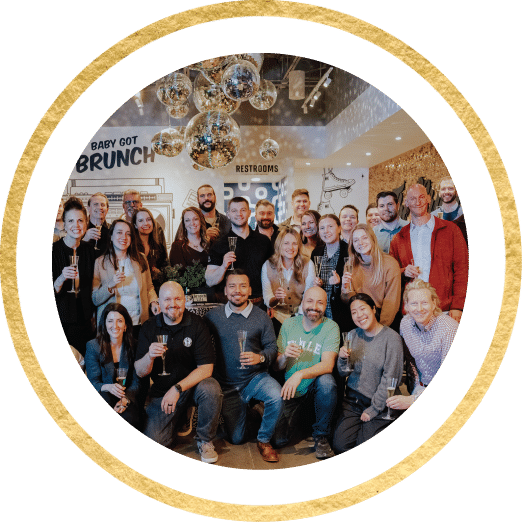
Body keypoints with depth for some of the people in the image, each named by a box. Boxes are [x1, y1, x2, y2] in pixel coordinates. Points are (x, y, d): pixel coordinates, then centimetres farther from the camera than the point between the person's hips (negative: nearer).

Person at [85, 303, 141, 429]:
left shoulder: (133, 346, 3)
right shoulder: (93, 346, 0)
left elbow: (136, 382, 3)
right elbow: (93, 382, -4)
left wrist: (126, 399, -18)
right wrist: (108, 387, -28)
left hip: (128, 398, 0)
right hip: (100, 399, 0)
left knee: (129, 418, -33)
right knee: (104, 398, -36)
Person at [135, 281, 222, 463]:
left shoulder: (196, 324, -9)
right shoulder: (149, 328, -3)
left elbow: (206, 368, -15)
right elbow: (140, 373, -3)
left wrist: (178, 388, -26)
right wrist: (149, 356, -26)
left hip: (193, 385, -1)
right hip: (161, 391, 1)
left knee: (211, 388, -33)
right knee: (154, 442, -14)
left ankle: (205, 441, -7)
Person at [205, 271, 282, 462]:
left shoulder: (261, 317, -2)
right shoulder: (213, 316, -1)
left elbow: (272, 347, -3)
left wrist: (260, 357, -22)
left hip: (256, 377, -1)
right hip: (227, 384, 1)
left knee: (277, 396, -33)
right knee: (236, 439, 6)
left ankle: (264, 440, -5)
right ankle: (244, 408, 39)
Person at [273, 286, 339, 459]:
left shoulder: (330, 327, -9)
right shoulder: (289, 324, 0)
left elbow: (328, 365, -23)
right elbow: (277, 366, 0)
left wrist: (300, 374, -39)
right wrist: (284, 356, -23)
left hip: (316, 391, -1)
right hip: (291, 392, 1)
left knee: (326, 380, -34)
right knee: (279, 440, -17)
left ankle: (321, 435, -12)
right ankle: (299, 416, 16)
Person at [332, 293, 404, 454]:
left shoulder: (391, 338, -11)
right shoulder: (353, 335, 5)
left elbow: (390, 379, -12)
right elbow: (343, 373, 9)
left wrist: (373, 409, -11)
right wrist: (342, 359, -13)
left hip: (379, 404, -4)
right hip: (353, 400, 4)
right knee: (340, 446, -9)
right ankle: (358, 425, 17)